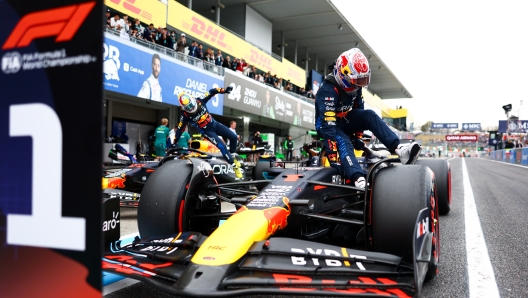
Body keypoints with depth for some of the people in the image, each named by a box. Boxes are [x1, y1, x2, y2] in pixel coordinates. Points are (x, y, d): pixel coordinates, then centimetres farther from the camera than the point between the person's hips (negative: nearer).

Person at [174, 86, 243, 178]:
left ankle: (232, 155, 21)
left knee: (233, 137, -3)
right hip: (207, 131, -4)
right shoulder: (185, 115, -17)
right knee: (222, 146, -20)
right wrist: (174, 142, -9)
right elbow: (180, 129, -9)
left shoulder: (200, 101, -14)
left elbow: (211, 92, -8)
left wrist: (224, 90, -21)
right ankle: (235, 166, -8)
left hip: (215, 124, 4)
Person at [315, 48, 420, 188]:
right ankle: (359, 180, -56)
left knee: (369, 115, -20)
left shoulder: (355, 87, -5)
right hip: (327, 124, -6)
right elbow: (328, 125, -37)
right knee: (343, 142, -36)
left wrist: (358, 136, 3)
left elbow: (359, 112, 6)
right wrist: (333, 156, -41)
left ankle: (399, 149, -32)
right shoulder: (328, 91, -30)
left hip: (345, 120, 7)